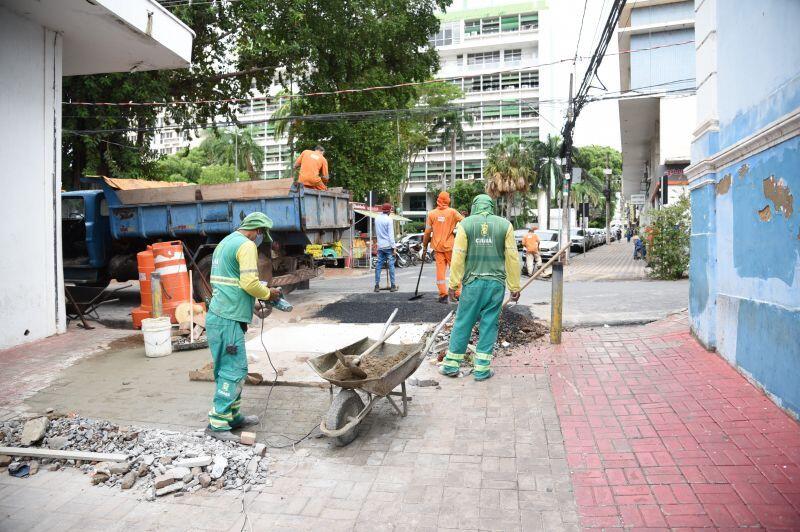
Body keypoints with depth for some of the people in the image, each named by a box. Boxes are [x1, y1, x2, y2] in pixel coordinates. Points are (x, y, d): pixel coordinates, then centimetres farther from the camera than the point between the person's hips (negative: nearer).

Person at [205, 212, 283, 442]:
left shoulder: (224, 243, 21)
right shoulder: (247, 245, -10)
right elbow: (250, 283, -20)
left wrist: (253, 305, 21)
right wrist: (269, 293, -2)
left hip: (217, 317, 10)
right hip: (228, 320, -10)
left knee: (228, 369, 16)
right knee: (234, 371, -5)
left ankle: (233, 416, 25)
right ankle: (217, 424, 0)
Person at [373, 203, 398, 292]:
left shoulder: (377, 218, 7)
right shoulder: (388, 219, -11)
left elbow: (377, 232, 11)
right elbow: (391, 234, -12)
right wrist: (393, 247, -10)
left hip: (380, 245, 5)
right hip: (388, 245, -5)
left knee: (379, 265, 7)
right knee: (391, 265, 1)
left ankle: (377, 286, 6)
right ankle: (393, 286, 3)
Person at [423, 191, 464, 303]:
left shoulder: (431, 214, 1)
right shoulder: (452, 212, -4)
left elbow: (427, 232, 3)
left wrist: (425, 245, 12)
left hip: (437, 246, 1)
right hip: (450, 246, -1)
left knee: (440, 270, 2)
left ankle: (443, 294, -2)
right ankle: (457, 293, 9)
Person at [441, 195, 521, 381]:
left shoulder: (466, 224, -2)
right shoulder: (505, 225, 2)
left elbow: (458, 256, -5)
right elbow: (512, 258, 1)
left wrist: (453, 283, 0)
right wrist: (515, 287, 6)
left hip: (472, 282, -1)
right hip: (496, 283, 1)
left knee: (463, 323, 8)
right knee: (489, 325, 7)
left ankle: (451, 364, 16)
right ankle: (482, 369, 12)